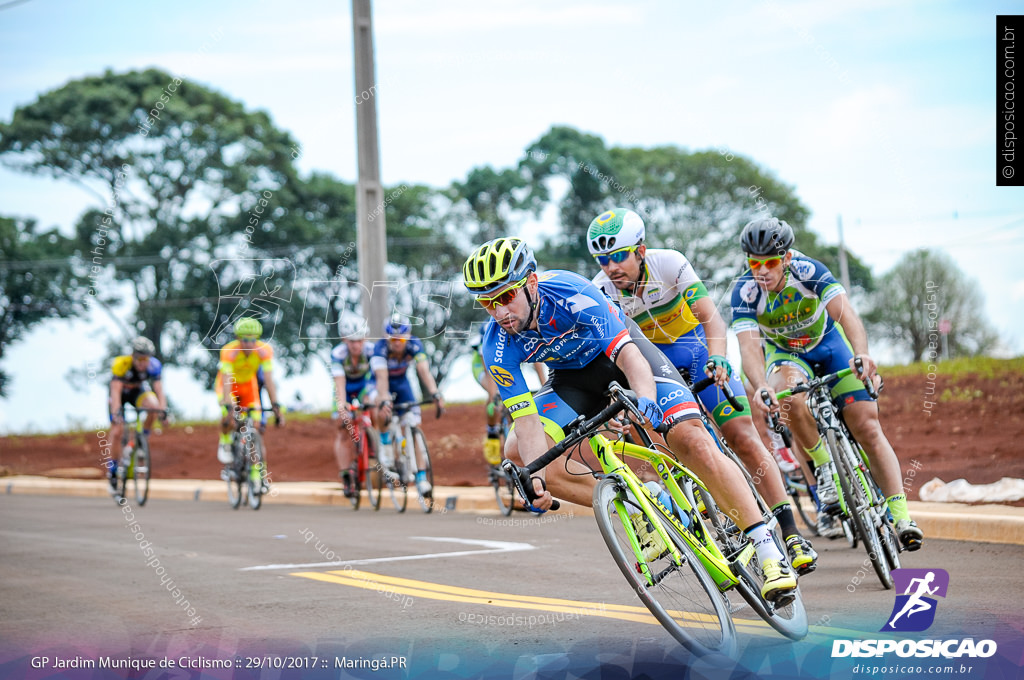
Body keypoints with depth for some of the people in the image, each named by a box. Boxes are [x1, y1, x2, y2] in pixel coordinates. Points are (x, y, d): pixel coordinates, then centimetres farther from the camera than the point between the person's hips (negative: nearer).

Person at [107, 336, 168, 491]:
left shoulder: (154, 366, -26)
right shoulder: (121, 364, -34)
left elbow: (159, 390, -26)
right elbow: (116, 391, -37)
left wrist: (163, 409, -41)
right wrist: (116, 412, -48)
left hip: (138, 391, 2)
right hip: (121, 392, -2)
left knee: (154, 406, -31)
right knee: (117, 431, -12)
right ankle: (113, 464, 9)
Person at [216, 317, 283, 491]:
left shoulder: (264, 350, -27)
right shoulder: (229, 351, -34)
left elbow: (269, 379, -29)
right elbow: (226, 381, -39)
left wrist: (275, 406, -36)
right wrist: (228, 408, -49)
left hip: (248, 385, 2)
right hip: (229, 385, -2)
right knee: (228, 420, -30)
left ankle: (261, 474, 0)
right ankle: (225, 442, 2)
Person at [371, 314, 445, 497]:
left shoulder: (414, 346, -27)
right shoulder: (381, 348, -33)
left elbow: (424, 371, -38)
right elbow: (382, 378, -44)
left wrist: (436, 395, -54)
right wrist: (385, 401, -60)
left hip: (401, 382, 2)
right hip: (381, 384, -2)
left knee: (413, 425, -11)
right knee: (383, 414, -34)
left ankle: (421, 477, -10)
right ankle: (385, 443, -4)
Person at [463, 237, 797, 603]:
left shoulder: (571, 295, -36)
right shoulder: (498, 348, -25)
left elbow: (629, 356, -41)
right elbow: (526, 418, -25)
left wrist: (645, 399, -62)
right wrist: (537, 477, -42)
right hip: (573, 376, 4)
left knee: (691, 441, -22)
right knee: (518, 452, -19)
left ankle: (769, 553, -18)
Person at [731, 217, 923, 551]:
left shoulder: (809, 272, -30)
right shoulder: (745, 291, -27)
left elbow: (846, 313, -41)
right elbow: (748, 346, -37)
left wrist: (861, 354, -61)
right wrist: (761, 388, -57)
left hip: (828, 342, 0)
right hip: (785, 352, 0)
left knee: (868, 427, -12)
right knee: (791, 397, -35)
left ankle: (901, 514, -11)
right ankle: (824, 468, -12)